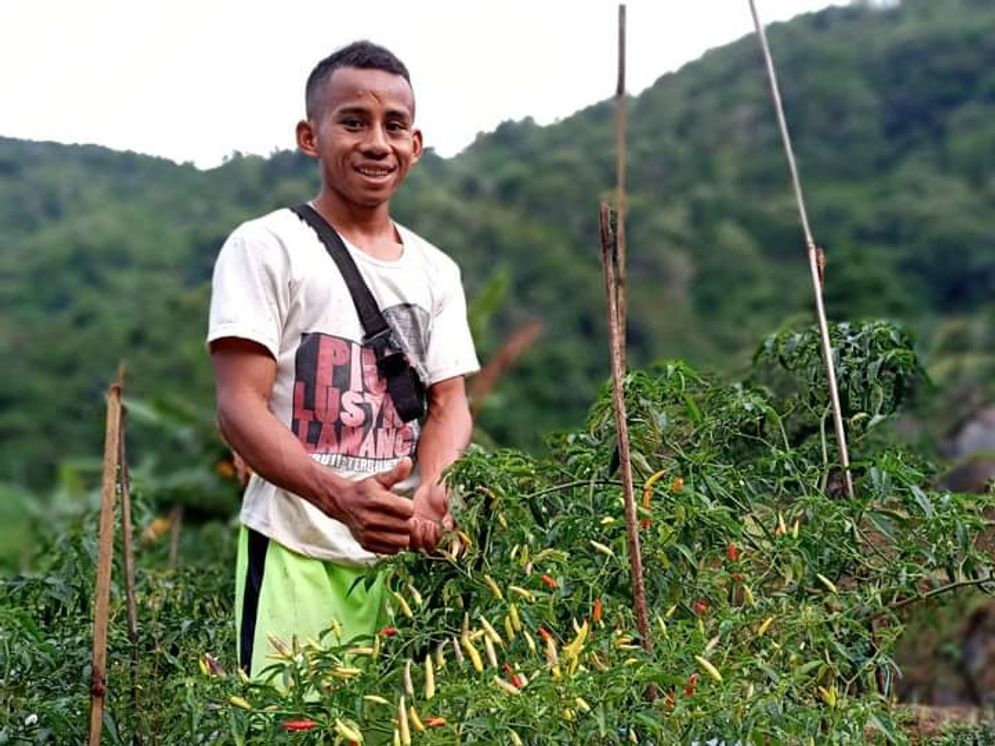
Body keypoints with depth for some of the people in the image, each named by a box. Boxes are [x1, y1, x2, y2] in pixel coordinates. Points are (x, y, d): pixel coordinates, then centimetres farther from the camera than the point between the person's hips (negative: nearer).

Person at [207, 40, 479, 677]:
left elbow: (449, 403, 7)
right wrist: (339, 496, -29)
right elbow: (240, 407, -12)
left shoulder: (437, 271, 12)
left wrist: (428, 498, -15)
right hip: (298, 554, -4)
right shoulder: (267, 247, -4)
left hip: (404, 552, 5)